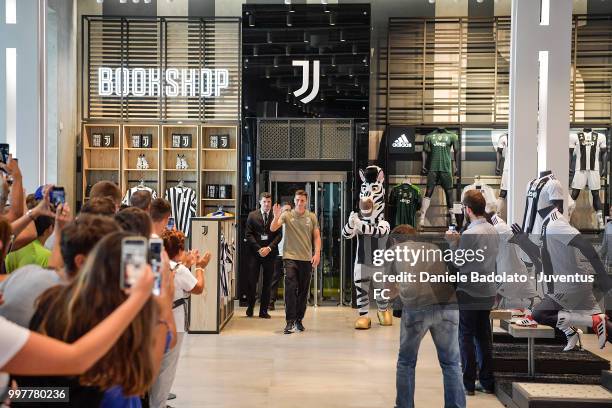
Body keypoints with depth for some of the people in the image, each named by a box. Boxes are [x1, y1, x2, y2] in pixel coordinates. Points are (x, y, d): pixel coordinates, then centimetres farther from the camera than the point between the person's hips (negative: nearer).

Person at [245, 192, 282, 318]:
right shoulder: (252, 215, 6)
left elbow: (279, 235, 1)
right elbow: (248, 234, 2)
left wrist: (269, 248, -11)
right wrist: (258, 248, -9)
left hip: (270, 252, 0)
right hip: (254, 252, 0)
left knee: (267, 283, 3)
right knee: (251, 281, -2)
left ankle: (263, 311, 10)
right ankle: (250, 308, 14)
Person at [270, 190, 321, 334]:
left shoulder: (312, 217, 6)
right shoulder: (287, 215, 0)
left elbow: (317, 237, 8)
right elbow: (272, 229, -11)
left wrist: (317, 253, -4)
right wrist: (276, 217, -29)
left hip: (307, 259, 3)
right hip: (290, 257, -3)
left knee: (303, 291, 9)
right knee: (290, 289, -11)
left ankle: (299, 320, 21)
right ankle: (290, 322, -10)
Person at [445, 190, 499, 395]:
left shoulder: (469, 234, -19)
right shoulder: (493, 231, 6)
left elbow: (457, 263, -15)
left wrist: (452, 241, -4)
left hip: (469, 293, -7)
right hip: (488, 292, 7)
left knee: (466, 337, 3)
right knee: (484, 336, 14)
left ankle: (468, 384, 9)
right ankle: (487, 382, 19)